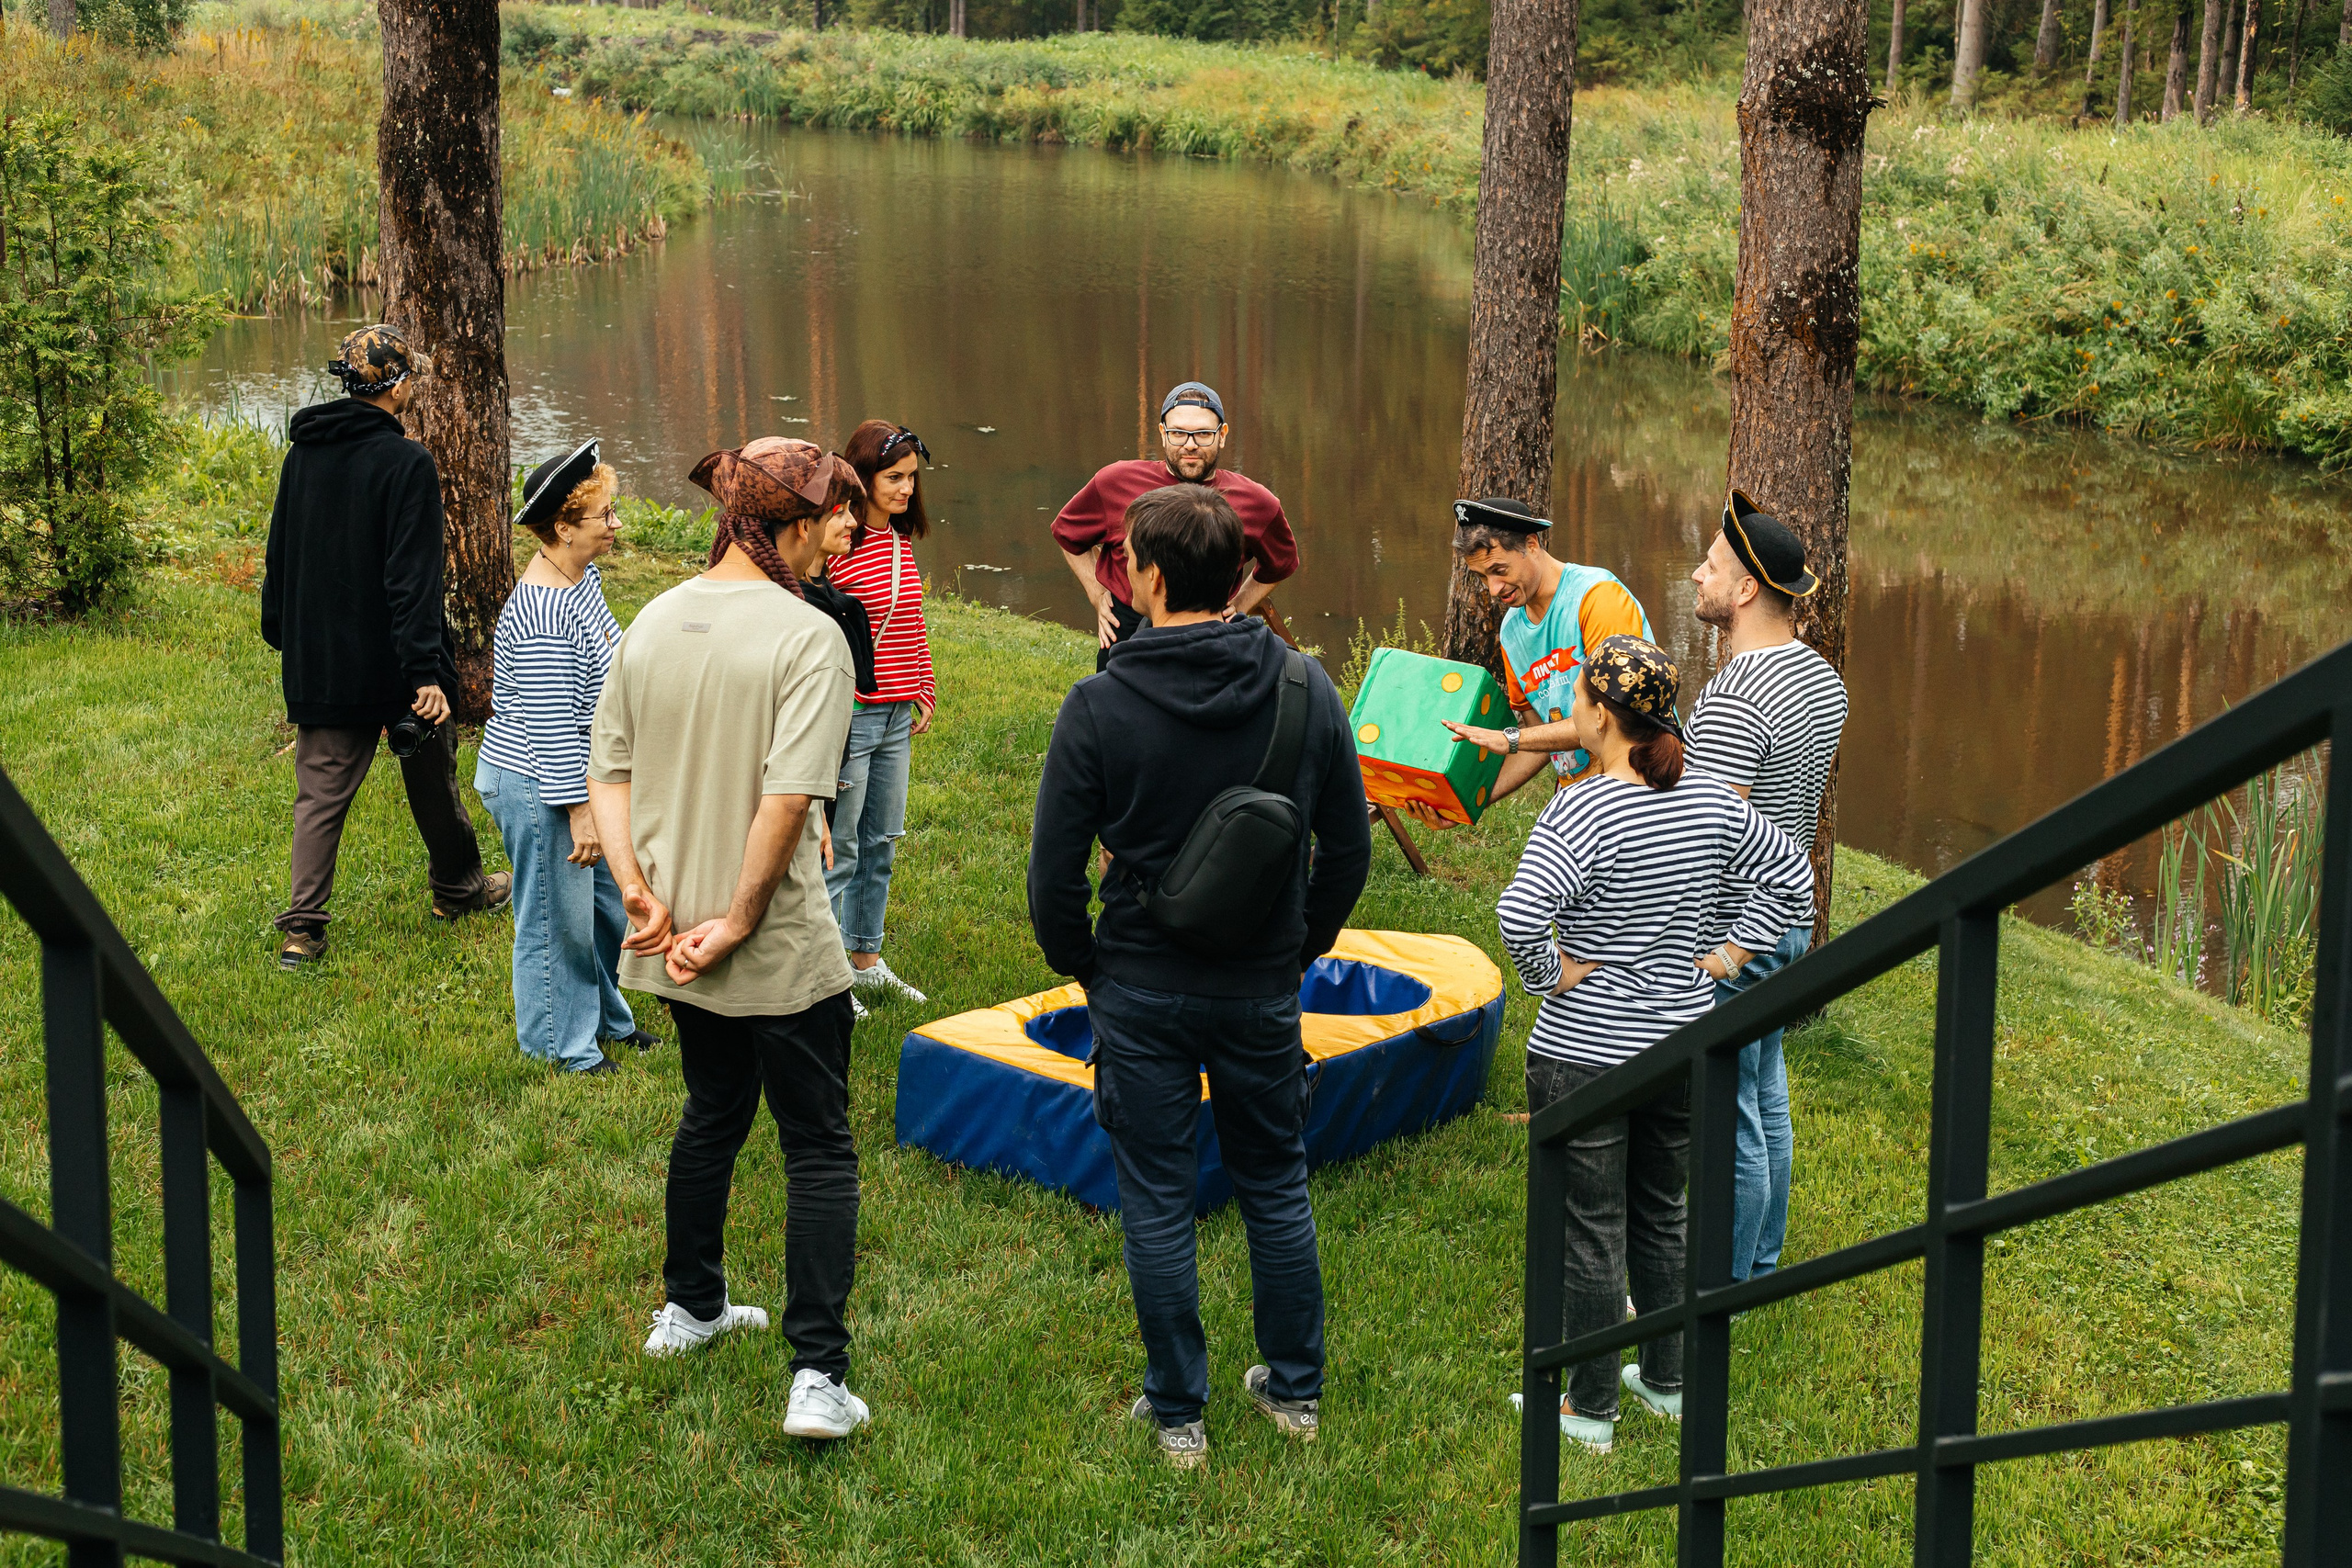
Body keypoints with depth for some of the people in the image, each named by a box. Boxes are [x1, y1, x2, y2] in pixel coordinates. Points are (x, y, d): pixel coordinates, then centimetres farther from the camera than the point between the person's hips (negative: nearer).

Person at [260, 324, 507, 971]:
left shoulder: (302, 455, 4)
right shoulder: (407, 463, -17)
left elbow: (278, 555, 13)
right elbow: (415, 576, -20)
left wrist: (281, 633, 24)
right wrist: (426, 670, -20)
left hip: (318, 666, 5)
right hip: (394, 664, -5)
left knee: (321, 790, 7)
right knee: (431, 778, 15)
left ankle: (302, 927, 1)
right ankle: (457, 886, 34)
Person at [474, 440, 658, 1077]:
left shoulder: (583, 579, 5)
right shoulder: (543, 614, -27)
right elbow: (551, 725, -25)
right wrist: (580, 809, -22)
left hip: (582, 777, 10)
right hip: (536, 787, -10)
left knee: (609, 899, 21)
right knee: (559, 918, 5)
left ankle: (605, 1018, 39)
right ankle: (559, 1044, 21)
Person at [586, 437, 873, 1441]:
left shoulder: (651, 625, 4)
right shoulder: (807, 635, -17)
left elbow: (609, 770, 3)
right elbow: (790, 796, -24)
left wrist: (639, 890, -2)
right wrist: (740, 917, -17)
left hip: (678, 937, 7)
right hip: (780, 948, -7)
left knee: (713, 1113, 26)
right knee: (820, 1149, 5)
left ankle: (689, 1308, 42)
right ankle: (818, 1377, 2)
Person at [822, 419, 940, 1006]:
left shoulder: (901, 539, 10)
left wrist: (923, 695, 17)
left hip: (897, 716, 8)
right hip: (850, 715, -8)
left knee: (882, 841, 15)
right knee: (838, 849, 1)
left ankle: (867, 962, 27)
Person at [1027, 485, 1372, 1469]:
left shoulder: (1098, 707, -15)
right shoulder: (1305, 690, -6)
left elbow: (1055, 871, -10)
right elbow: (1349, 849, 2)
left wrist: (1079, 964, 7)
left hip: (1141, 991, -3)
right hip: (1263, 988, 3)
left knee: (1157, 1203, 9)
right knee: (1275, 1186, 18)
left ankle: (1178, 1415, 18)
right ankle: (1294, 1389, 30)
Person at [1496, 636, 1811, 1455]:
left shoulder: (1582, 811, -20)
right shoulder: (1716, 802, 0)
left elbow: (1519, 912, -32)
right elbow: (1791, 875, 12)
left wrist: (1550, 974, -15)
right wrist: (1726, 952, 10)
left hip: (1584, 1058, -6)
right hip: (1685, 1050, 6)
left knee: (1590, 1235, 6)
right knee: (1662, 1218, 22)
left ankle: (1589, 1409, 17)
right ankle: (1668, 1381, 34)